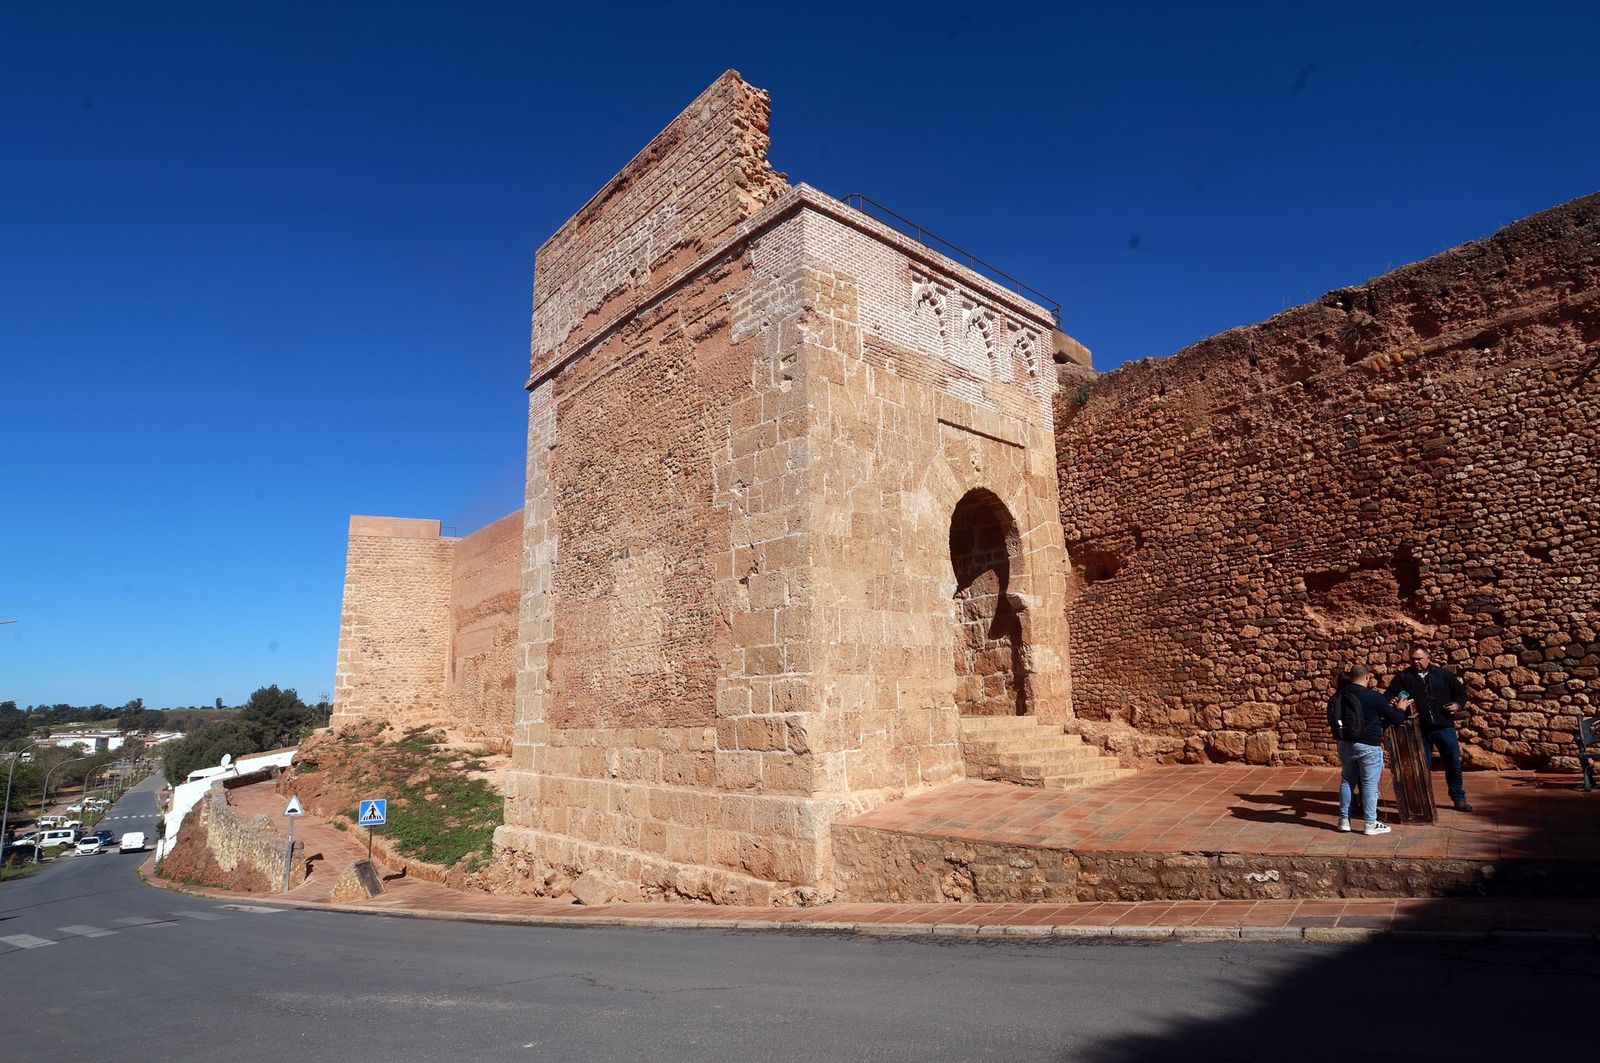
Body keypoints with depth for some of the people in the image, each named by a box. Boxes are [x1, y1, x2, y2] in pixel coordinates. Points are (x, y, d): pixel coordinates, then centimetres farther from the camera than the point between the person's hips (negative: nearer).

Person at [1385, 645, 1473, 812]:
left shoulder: (1443, 674, 6)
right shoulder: (1403, 677, 2)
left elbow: (1461, 693, 14)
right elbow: (1388, 696, 0)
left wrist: (1457, 704, -5)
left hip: (1444, 727, 1)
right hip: (1419, 730, 0)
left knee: (1454, 763, 4)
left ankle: (1459, 799, 18)